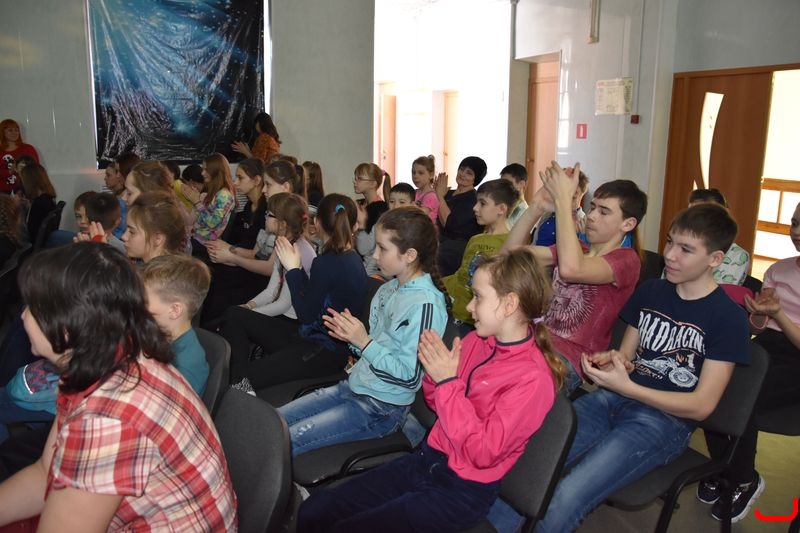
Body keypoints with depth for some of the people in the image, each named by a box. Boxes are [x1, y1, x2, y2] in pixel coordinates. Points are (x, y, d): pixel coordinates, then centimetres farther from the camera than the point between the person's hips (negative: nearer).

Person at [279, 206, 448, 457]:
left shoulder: (424, 304, -22)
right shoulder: (389, 288, 5)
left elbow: (410, 376, -21)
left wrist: (363, 342, -21)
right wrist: (352, 337, -5)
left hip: (381, 409, -9)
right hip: (354, 386, 9)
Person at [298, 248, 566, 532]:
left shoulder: (532, 378, -20)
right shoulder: (476, 340, 0)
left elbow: (482, 453, -22)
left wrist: (448, 381, -23)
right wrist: (435, 371, -9)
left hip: (463, 490, -6)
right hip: (426, 459, 6)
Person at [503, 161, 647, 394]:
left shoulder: (626, 260, -5)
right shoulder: (574, 248, 18)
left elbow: (571, 269, -27)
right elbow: (511, 251, 9)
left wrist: (563, 199, -21)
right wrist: (537, 207, -5)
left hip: (569, 360, -6)